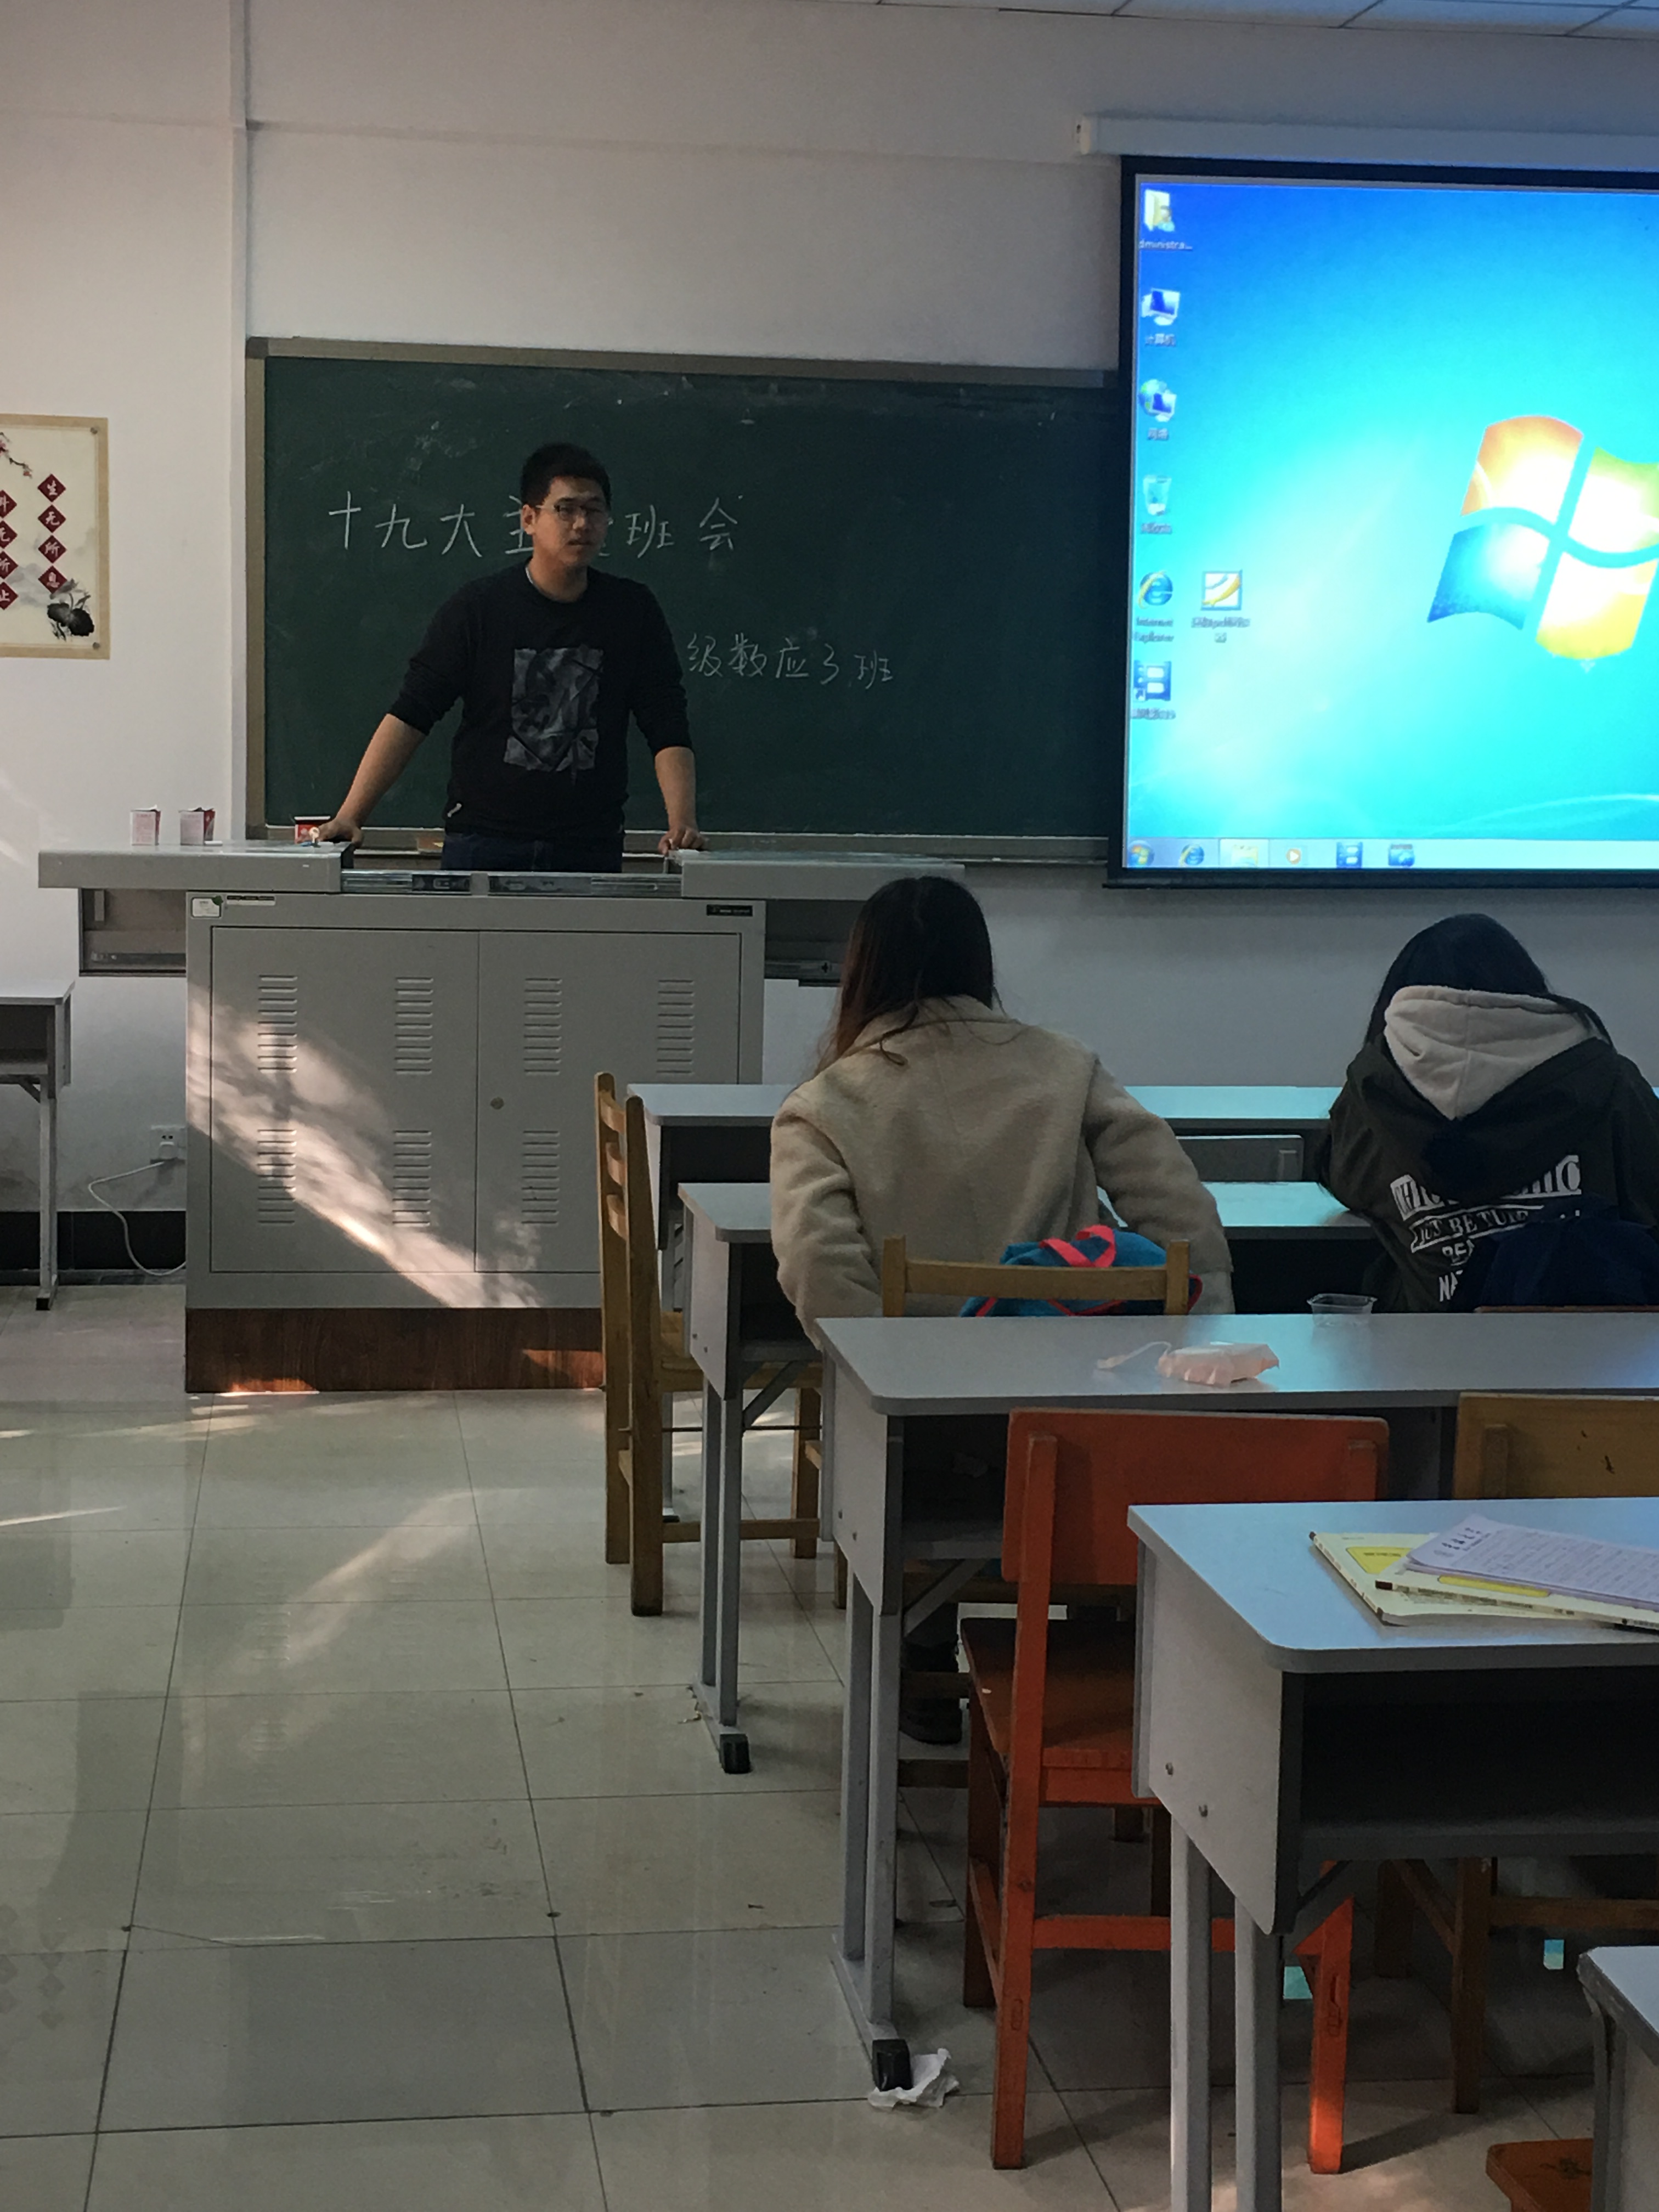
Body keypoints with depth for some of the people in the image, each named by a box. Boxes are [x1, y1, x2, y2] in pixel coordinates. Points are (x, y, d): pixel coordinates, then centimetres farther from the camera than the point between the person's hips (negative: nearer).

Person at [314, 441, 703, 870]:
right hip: (482, 845, -1)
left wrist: (681, 823, -17)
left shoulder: (632, 612, 2)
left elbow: (667, 730, -1)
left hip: (592, 850, 1)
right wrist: (350, 816, -15)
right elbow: (409, 717, -6)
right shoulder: (476, 608, -4)